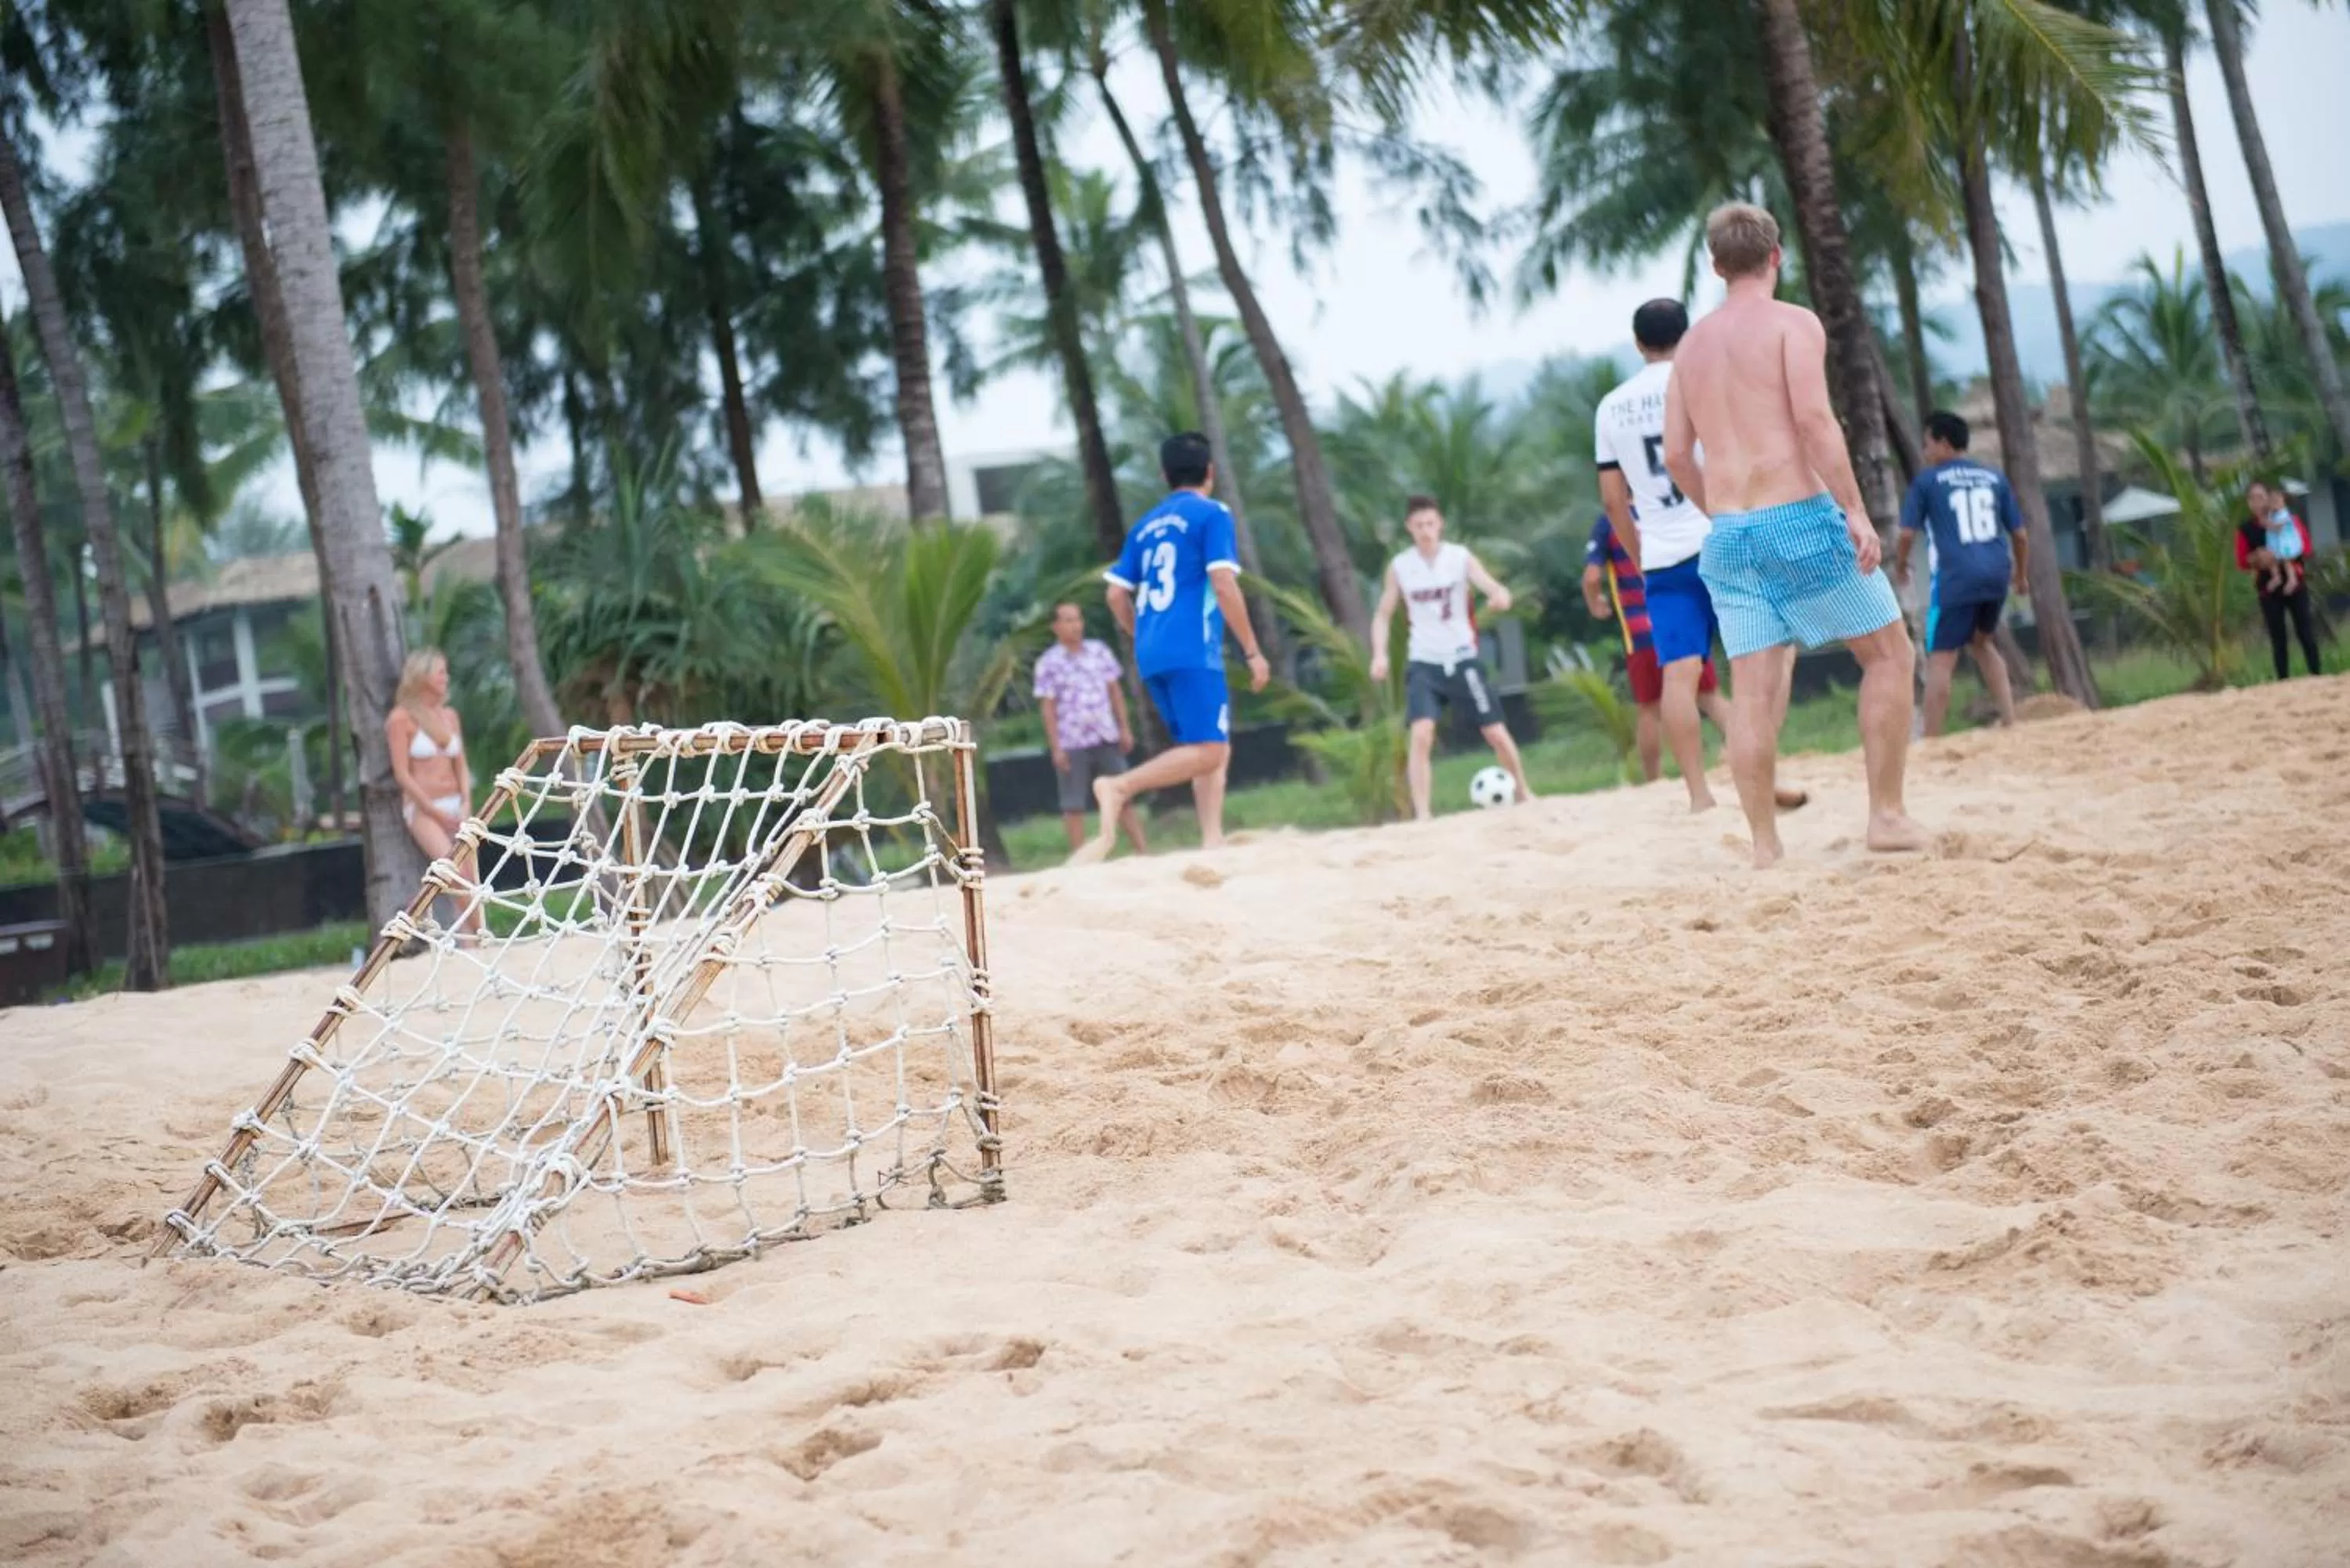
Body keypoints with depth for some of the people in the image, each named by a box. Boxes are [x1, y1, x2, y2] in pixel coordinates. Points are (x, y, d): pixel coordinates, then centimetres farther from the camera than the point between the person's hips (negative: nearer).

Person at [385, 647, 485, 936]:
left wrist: (465, 808, 0)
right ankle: (478, 933, -29)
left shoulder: (449, 716, 14)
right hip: (422, 808, -6)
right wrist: (436, 812, -10)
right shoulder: (401, 718, -3)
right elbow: (402, 775, -6)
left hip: (454, 806, 6)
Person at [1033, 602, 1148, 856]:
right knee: (1074, 805, 2)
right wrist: (1055, 747, -10)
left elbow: (1115, 691, 11)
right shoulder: (1048, 663, -5)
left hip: (1106, 738, 3)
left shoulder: (1100, 651, 5)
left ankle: (1143, 851, 12)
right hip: (1072, 744, -3)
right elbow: (1048, 708, -6)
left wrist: (1125, 728, 7)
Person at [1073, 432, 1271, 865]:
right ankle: (1119, 787, -25)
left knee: (1215, 749, 12)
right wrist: (1253, 651, -7)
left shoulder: (1146, 525, 18)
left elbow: (1117, 595, 16)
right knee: (1207, 752, -10)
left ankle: (1212, 842, -1)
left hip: (1151, 656, 7)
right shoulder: (1211, 515, -1)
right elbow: (1224, 586, -11)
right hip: (1192, 653, -7)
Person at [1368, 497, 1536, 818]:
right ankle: (1422, 814, -16)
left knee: (1496, 732, 6)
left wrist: (1501, 597, -42)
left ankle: (1524, 793, 28)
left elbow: (1494, 588, -16)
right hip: (1424, 663, 0)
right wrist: (1380, 653, -10)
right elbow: (1383, 614, 7)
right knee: (1422, 735, -18)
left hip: (1463, 658, 0)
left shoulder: (1461, 557, -5)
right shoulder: (1399, 567, -1)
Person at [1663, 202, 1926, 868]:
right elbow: (1813, 418, -17)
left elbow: (1677, 455, 14)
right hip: (1800, 515, -6)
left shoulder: (1693, 343, 15)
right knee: (1890, 654, 8)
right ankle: (1887, 815, 4)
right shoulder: (1792, 323, -3)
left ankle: (1765, 846, 2)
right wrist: (1855, 509, -17)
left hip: (1730, 534, 6)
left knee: (1756, 692, 5)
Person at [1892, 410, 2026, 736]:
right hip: (1996, 575, 5)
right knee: (1982, 642, 26)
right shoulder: (1995, 478, 16)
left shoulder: (1928, 481, 4)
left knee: (1941, 660, -2)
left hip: (1954, 579, -5)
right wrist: (2020, 574, 32)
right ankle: (2010, 720, 16)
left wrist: (1900, 567, 19)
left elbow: (1908, 534, 0)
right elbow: (2020, 535, 16)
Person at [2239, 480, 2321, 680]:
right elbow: (2242, 562, 1)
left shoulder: (2290, 520, 4)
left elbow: (2306, 547, -4)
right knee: (2277, 637, 0)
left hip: (2295, 584, -1)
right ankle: (2283, 681, 1)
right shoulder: (2245, 529, 4)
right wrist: (2257, 558, -18)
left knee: (2305, 631, -3)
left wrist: (2284, 558, -17)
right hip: (2269, 589, 1)